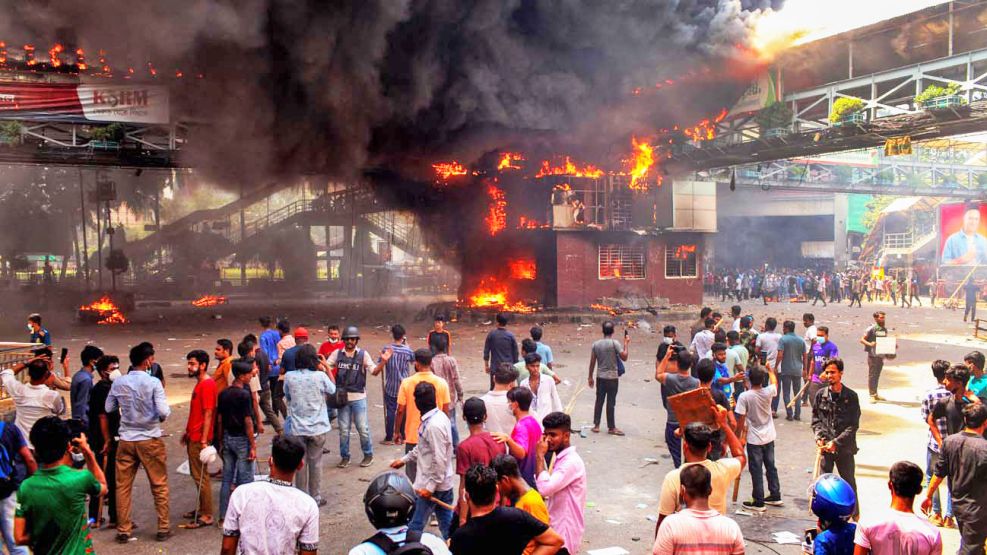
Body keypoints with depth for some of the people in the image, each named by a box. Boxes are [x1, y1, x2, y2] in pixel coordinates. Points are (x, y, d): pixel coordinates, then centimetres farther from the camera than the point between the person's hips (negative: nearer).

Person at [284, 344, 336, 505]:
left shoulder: (289, 377, -8)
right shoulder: (320, 376, -14)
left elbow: (287, 397, 8)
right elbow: (332, 390, 6)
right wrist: (326, 369, 12)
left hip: (297, 427, 1)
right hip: (318, 427, -1)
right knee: (316, 462, 11)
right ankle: (316, 498, 20)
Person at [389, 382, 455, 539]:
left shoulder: (434, 425, -25)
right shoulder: (438, 416, 5)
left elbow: (440, 460, -25)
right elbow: (423, 447, 18)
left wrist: (430, 486, -21)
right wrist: (404, 459, 22)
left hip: (432, 484, -9)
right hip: (443, 482, 9)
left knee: (415, 526, 6)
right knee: (447, 524, 16)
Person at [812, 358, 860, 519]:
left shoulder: (851, 396, -6)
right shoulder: (820, 395, 2)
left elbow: (853, 425, -7)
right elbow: (815, 420, 8)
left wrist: (836, 442, -15)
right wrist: (819, 437, -9)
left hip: (844, 447, -2)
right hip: (825, 447, 2)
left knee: (849, 481, 11)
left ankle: (855, 514, 27)